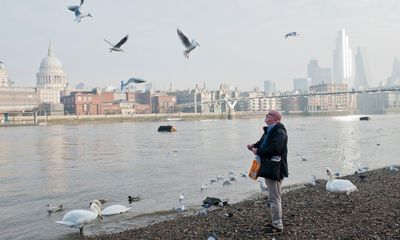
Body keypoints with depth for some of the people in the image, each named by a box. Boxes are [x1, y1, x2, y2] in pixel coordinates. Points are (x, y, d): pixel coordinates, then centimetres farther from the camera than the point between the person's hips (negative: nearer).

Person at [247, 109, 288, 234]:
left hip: (275, 169, -11)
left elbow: (274, 149, -27)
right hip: (268, 167, 11)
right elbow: (262, 143, 22)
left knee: (274, 198, -4)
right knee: (272, 197, 19)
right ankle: (276, 222, 31)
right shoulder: (269, 130, 15)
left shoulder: (279, 132, -17)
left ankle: (278, 226, 5)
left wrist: (258, 151, -17)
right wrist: (254, 146, 1)